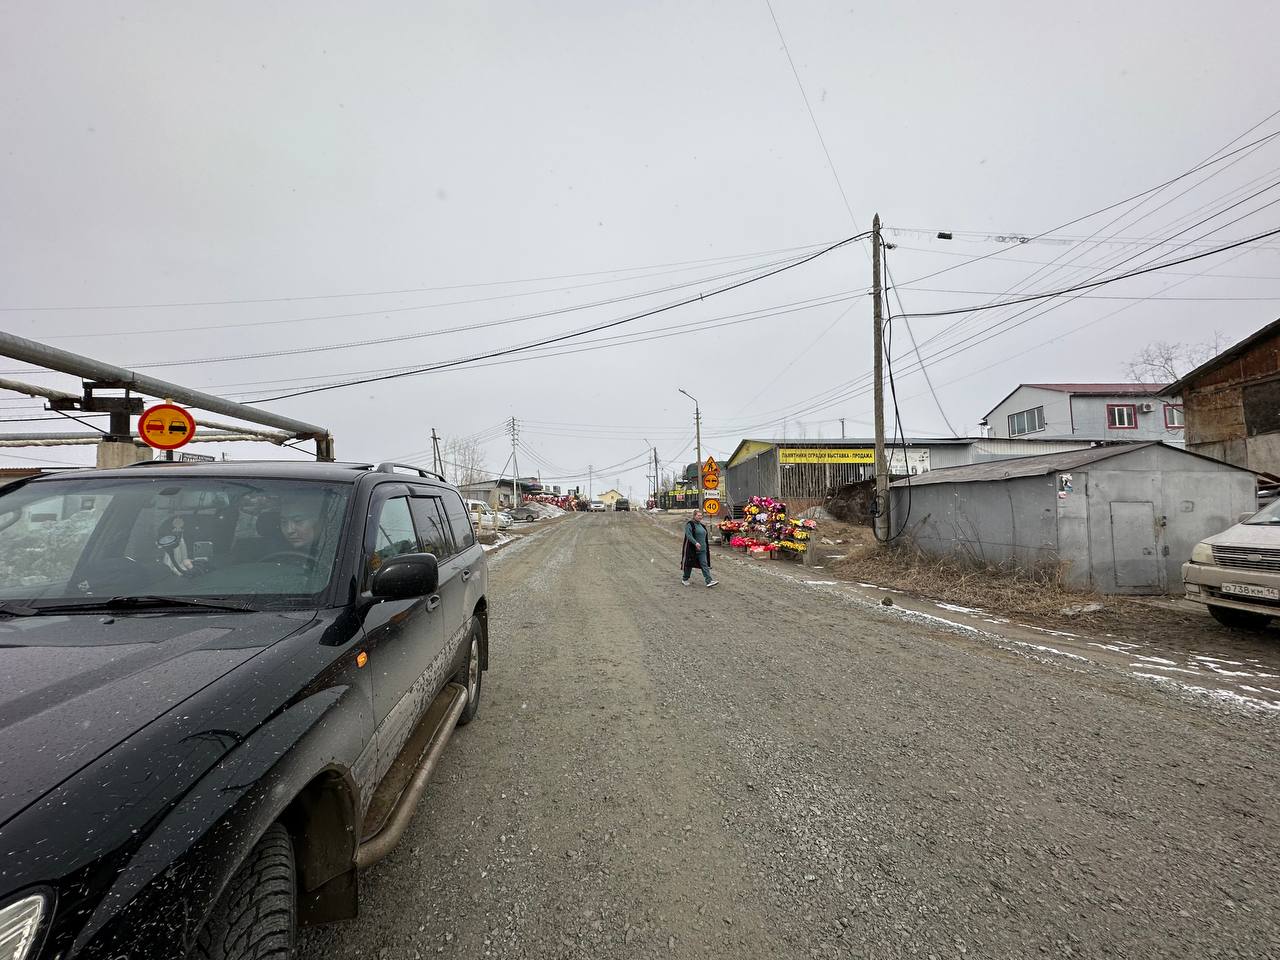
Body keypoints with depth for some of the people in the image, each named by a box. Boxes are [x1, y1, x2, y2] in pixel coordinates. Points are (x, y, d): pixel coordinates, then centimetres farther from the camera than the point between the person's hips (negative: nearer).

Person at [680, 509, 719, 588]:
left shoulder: (701, 525, 15)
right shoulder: (689, 524, -10)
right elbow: (689, 535, -22)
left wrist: (707, 548, 23)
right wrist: (695, 543, -34)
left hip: (702, 549, 6)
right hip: (692, 549, -6)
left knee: (704, 565, -2)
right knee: (689, 564, 5)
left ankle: (709, 581, -8)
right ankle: (684, 579, 23)